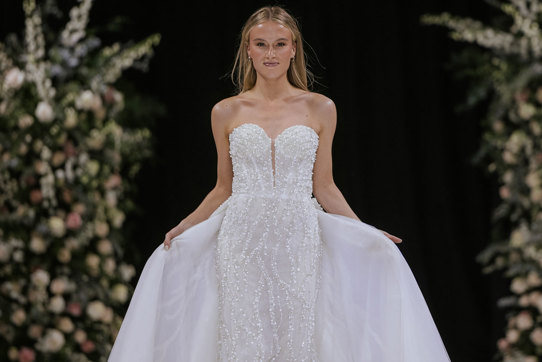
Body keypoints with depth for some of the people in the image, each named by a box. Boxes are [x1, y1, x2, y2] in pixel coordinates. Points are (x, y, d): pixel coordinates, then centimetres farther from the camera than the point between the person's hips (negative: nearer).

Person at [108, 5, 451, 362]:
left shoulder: (320, 108, 6)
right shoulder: (226, 112, 7)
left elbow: (324, 186, 9)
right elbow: (223, 189, 12)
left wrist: (367, 233, 1)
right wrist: (184, 226, 1)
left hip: (298, 242, 0)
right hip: (242, 243, 0)